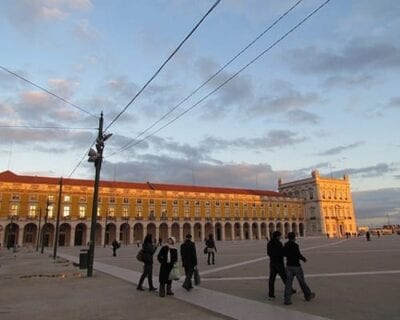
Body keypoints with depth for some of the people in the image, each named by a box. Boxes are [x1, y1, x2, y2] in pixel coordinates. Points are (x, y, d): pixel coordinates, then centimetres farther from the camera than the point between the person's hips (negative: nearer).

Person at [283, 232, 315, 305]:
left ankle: (287, 300, -1)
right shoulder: (295, 245, -17)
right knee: (302, 281, 13)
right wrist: (303, 259, 0)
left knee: (288, 283, 4)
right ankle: (308, 296, 32)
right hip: (296, 266, -5)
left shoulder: (285, 245, 4)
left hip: (288, 266, 5)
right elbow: (298, 255, -19)